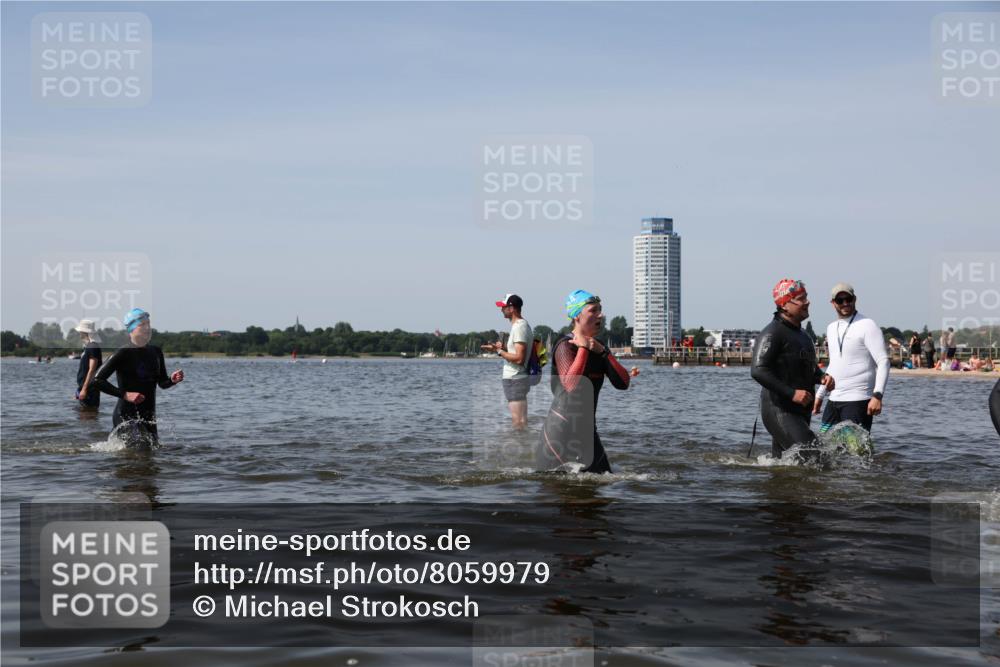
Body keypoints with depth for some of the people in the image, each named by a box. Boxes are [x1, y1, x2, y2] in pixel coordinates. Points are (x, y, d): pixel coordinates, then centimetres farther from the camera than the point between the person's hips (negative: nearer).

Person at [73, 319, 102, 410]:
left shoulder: (93, 347, -15)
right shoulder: (87, 346, 15)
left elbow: (92, 370, -21)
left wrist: (84, 389, -24)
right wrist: (81, 388, 22)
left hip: (89, 388, -10)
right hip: (84, 386, 10)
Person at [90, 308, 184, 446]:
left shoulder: (156, 352, 8)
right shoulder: (123, 354, -12)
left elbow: (162, 383, 17)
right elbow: (96, 381, -16)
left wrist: (173, 380, -6)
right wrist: (125, 395, -22)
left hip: (148, 417, 7)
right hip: (126, 417, -7)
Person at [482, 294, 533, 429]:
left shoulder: (519, 327, -17)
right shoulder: (521, 325, 14)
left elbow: (519, 358, -23)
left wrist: (499, 351, -14)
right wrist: (501, 348, 9)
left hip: (514, 380, -10)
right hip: (516, 378, 10)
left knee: (518, 422, -9)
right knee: (521, 421, 13)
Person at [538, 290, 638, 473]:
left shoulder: (598, 347, 10)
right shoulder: (565, 345, -13)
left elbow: (622, 383, 0)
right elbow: (571, 385, -30)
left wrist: (602, 351, -9)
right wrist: (583, 348, -22)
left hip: (587, 429, 8)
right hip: (561, 429, -7)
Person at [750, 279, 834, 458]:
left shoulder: (802, 335, 19)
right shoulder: (772, 333, -11)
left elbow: (810, 367, 32)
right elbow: (758, 371, -20)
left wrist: (822, 377, 8)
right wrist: (791, 393, -24)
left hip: (800, 410, 9)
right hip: (779, 411, -9)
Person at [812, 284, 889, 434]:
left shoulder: (867, 325, -7)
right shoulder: (831, 328, 17)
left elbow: (883, 362, -13)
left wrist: (877, 396, -24)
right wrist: (819, 395, 22)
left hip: (857, 400, -8)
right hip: (833, 401, 8)